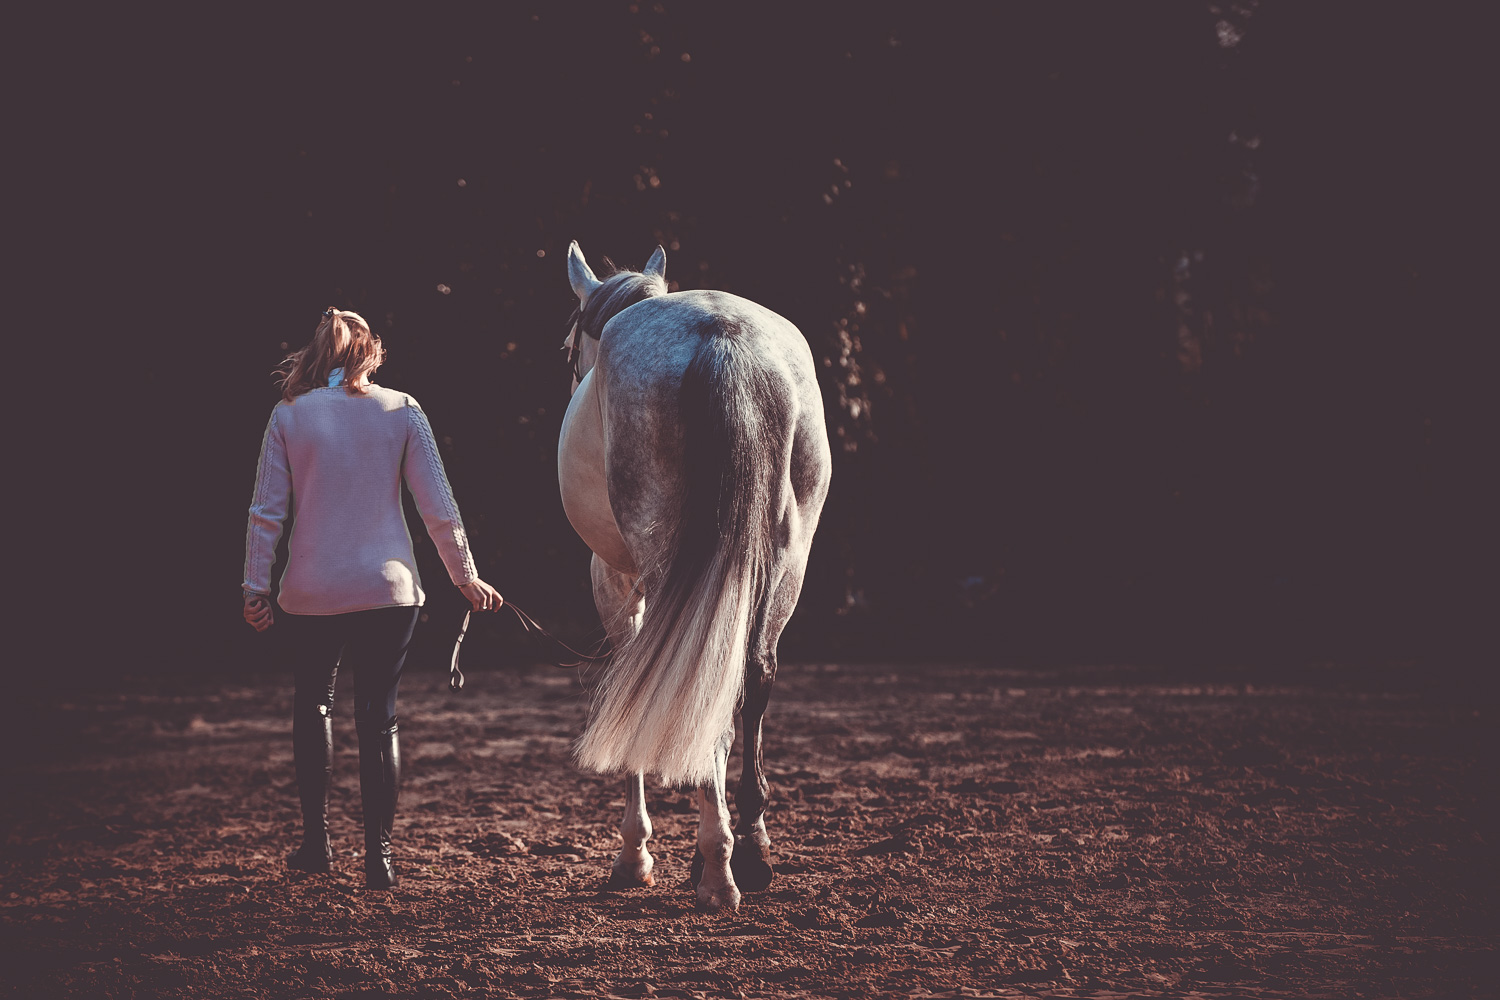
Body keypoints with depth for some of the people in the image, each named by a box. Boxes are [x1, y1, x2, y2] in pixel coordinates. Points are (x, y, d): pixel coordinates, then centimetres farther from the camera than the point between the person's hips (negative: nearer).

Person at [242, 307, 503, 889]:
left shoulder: (288, 416, -1)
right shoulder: (401, 411, 0)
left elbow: (266, 512, -1)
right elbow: (438, 507, 0)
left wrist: (255, 588, 6)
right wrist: (465, 575, 10)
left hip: (311, 594, 0)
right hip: (389, 589, 0)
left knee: (313, 702, 20)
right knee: (379, 715, 6)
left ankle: (316, 839, 21)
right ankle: (379, 855, 4)